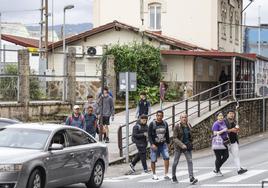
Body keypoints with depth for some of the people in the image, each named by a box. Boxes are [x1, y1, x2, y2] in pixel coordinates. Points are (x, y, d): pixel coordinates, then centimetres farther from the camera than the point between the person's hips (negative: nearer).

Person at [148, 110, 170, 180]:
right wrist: (152, 144, -18)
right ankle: (154, 174, 21)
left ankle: (166, 174, -10)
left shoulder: (165, 123, 5)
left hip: (163, 144, 3)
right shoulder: (152, 124, -8)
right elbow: (149, 135, -9)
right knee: (153, 160, 3)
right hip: (154, 145, -3)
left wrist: (167, 142, 13)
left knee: (166, 157, -13)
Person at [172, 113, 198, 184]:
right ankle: (173, 177, 29)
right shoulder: (177, 127, -11)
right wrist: (182, 145, -27)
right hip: (178, 146, -3)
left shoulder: (189, 126, 3)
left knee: (190, 161, -11)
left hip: (187, 146, 3)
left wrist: (190, 143, 8)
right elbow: (175, 138, -17)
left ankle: (191, 178, -18)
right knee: (175, 162, 9)